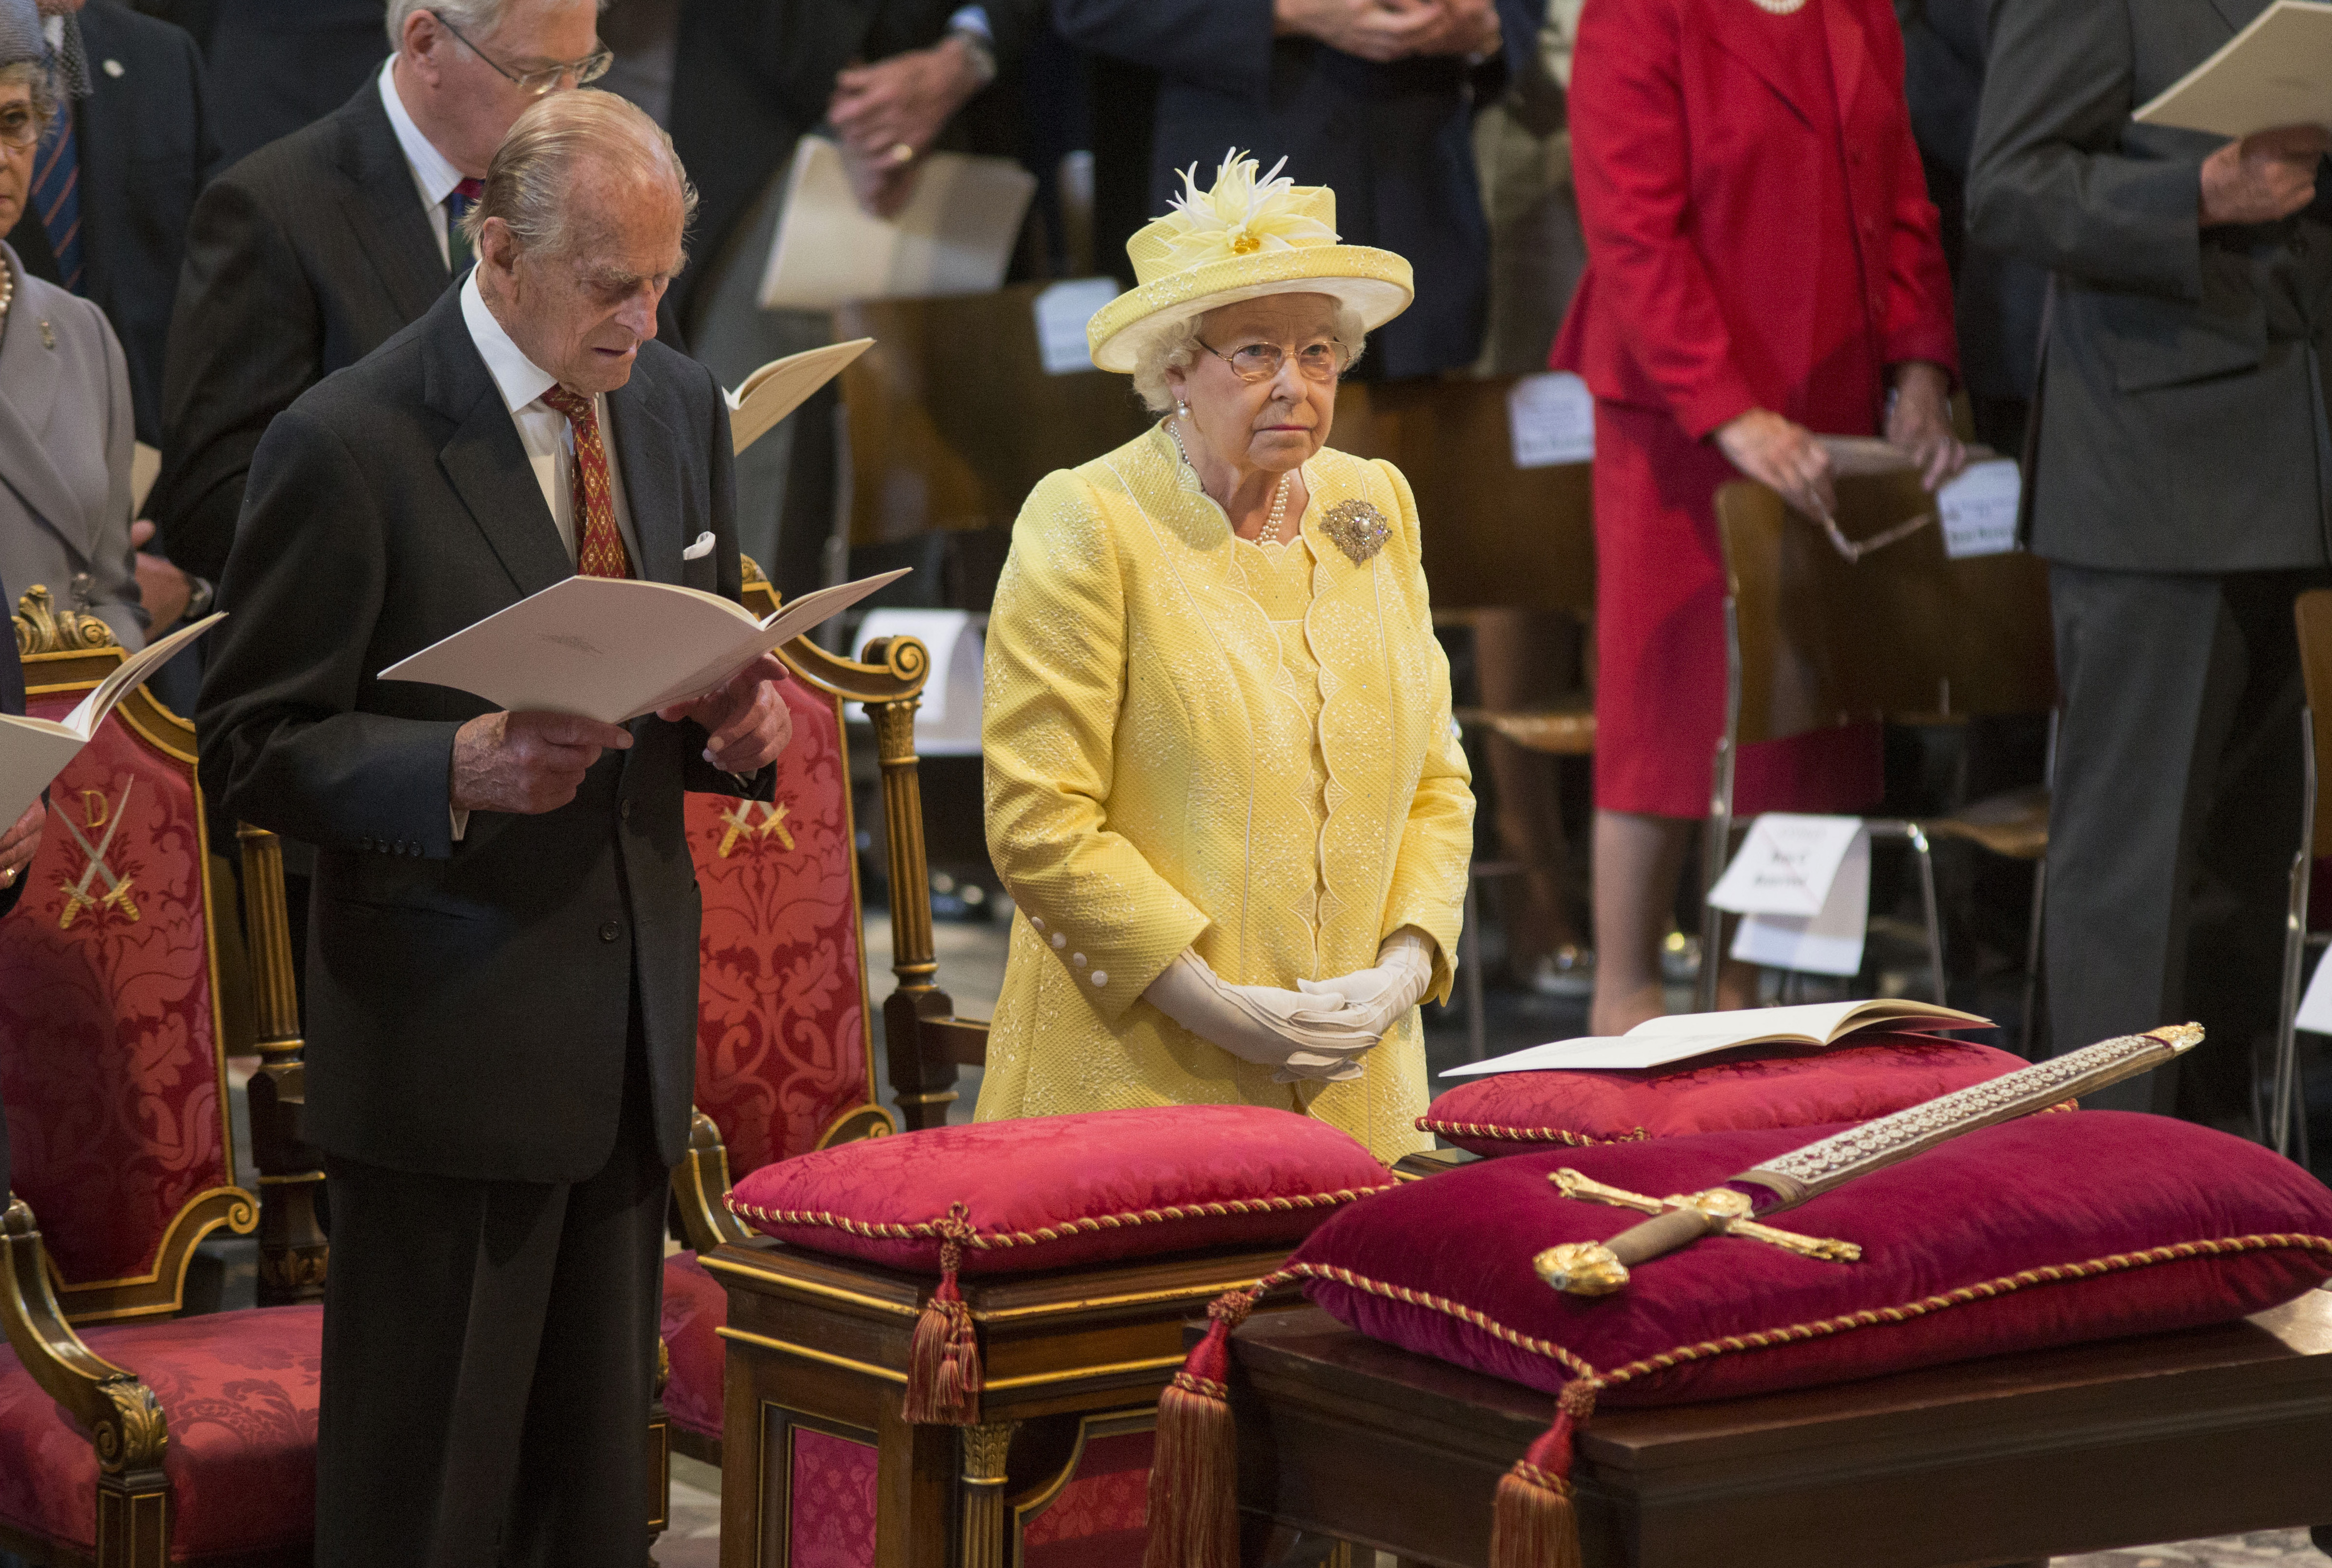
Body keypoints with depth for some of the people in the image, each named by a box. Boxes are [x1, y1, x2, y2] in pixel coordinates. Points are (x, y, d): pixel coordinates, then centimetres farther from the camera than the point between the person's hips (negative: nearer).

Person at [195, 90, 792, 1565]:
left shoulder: (681, 405, 8)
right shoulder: (349, 444, -13)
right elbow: (253, 748, -10)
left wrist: (744, 720, -4)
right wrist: (458, 767, -26)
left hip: (634, 1031, 6)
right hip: (452, 1042, -6)